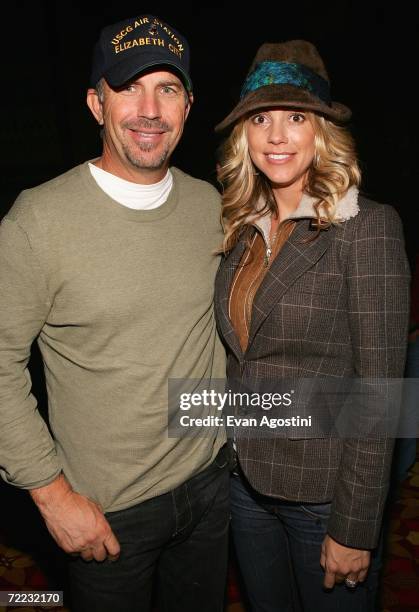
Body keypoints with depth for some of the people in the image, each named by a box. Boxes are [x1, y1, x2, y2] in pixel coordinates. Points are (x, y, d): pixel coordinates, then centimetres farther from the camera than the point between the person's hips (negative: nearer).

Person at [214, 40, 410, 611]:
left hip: (325, 490, -5)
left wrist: (355, 528, -14)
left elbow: (378, 391, -17)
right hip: (245, 477, 6)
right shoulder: (245, 229, 2)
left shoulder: (366, 227, -17)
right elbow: (240, 355, 7)